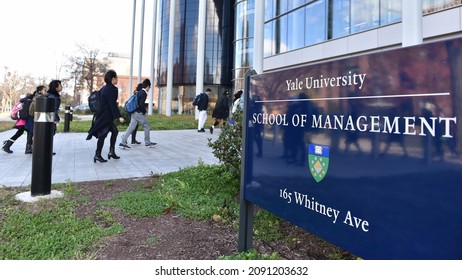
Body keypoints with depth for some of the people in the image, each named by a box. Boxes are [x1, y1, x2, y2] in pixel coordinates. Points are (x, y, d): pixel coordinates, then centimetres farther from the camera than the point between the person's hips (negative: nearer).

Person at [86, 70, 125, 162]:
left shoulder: (105, 88, 12)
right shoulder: (111, 89, -17)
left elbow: (100, 102, 18)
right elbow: (113, 104, -22)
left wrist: (97, 115, 25)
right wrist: (119, 116, -22)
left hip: (102, 115, 10)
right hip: (105, 116, -10)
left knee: (114, 131, 15)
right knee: (102, 135, -2)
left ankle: (111, 152, 18)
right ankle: (97, 155, 6)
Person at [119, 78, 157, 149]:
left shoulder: (138, 92, 14)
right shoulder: (144, 93, -13)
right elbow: (141, 104, -23)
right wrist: (144, 111, -7)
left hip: (134, 113, 8)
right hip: (139, 113, -8)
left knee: (131, 127, 7)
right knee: (147, 126, 7)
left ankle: (123, 142, 2)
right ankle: (147, 142, 15)